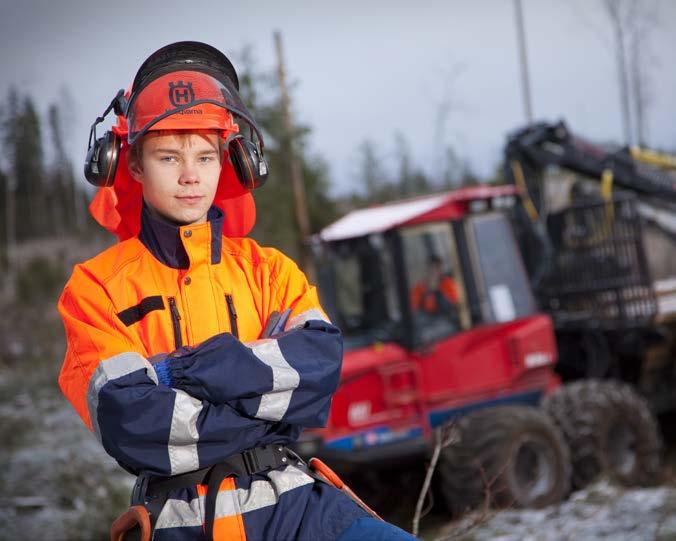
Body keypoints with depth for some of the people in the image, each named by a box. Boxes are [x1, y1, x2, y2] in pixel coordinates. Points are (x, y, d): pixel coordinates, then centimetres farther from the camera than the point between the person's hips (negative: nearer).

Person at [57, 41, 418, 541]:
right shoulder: (98, 286, 4)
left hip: (290, 499, 4)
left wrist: (186, 370, -13)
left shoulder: (268, 269, 14)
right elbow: (129, 423, -10)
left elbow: (320, 363, -5)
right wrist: (273, 409, -7)